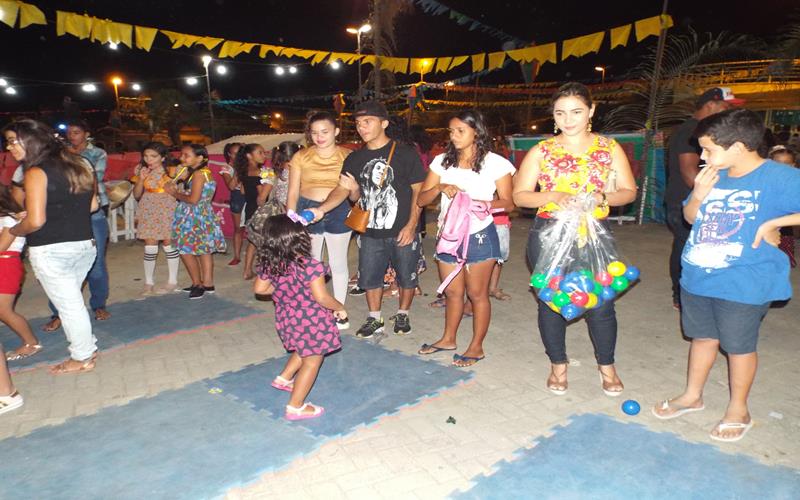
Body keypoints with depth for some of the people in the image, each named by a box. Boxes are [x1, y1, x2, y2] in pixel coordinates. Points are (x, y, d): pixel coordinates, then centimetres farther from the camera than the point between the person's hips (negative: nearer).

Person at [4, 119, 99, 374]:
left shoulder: (36, 172, -14)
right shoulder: (78, 165, 7)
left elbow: (35, 221, -19)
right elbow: (92, 205, 13)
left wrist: (13, 231, -1)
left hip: (50, 250, -7)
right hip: (84, 245, 7)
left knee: (68, 304, 7)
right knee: (72, 301, 22)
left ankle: (83, 358, 21)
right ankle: (87, 346, 32)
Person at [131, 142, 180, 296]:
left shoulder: (170, 172, -5)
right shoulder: (141, 172, 3)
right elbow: (136, 195, 1)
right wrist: (141, 179, -10)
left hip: (167, 210, -2)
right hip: (149, 211, 2)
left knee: (169, 242, 1)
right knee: (150, 244, 1)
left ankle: (173, 281, 13)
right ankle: (149, 282, 11)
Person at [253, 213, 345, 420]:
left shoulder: (269, 264, -7)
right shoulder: (310, 266, -28)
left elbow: (259, 288, 6)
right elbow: (321, 297, -27)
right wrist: (339, 308, -9)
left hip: (286, 319, 7)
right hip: (311, 322, -7)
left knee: (303, 351, 33)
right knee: (312, 362, 11)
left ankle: (283, 379, 41)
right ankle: (295, 407, 20)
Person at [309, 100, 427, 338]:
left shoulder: (405, 154, -7)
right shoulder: (354, 159, 6)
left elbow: (418, 191, -6)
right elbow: (343, 190, -1)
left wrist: (411, 225, -13)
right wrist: (321, 209, -19)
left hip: (402, 231, -3)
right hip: (371, 232, 4)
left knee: (406, 276, 10)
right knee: (369, 277, 11)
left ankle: (402, 315, 33)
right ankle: (374, 320, 30)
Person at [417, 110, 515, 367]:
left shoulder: (495, 163, -6)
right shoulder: (442, 161, 4)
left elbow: (508, 202, -4)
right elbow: (421, 200, 1)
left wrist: (481, 204, -23)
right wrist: (441, 187, -18)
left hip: (479, 235, -4)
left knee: (477, 293, 6)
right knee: (452, 291, 15)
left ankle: (476, 347, 20)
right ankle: (448, 339, 33)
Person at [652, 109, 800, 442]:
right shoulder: (713, 176, 3)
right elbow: (690, 217, 10)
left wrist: (773, 222, -20)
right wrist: (698, 195, -9)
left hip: (744, 284, -5)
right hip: (697, 277, 6)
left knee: (739, 347, 10)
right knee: (702, 337, 20)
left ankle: (738, 410, 32)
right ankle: (692, 396, 38)